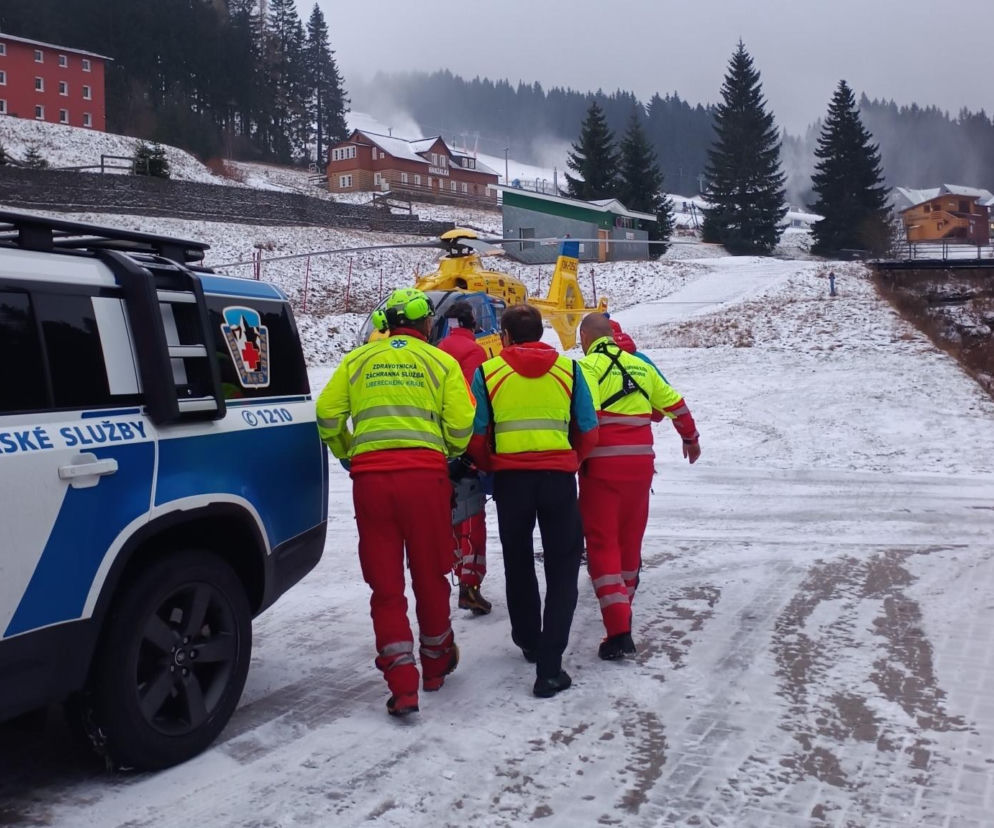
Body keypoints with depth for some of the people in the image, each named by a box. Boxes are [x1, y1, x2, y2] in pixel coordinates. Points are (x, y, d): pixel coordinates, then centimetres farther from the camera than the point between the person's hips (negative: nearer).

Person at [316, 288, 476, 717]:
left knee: (385, 584, 6)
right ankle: (436, 664, 31)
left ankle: (402, 685, 1)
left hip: (370, 478, 1)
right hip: (424, 475, -1)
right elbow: (461, 425, -1)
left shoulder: (358, 359, 12)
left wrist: (347, 454, 22)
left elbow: (327, 414, 6)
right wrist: (449, 450, 20)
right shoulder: (440, 361, 7)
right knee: (430, 576, 15)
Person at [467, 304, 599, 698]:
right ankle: (549, 667, -3)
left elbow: (476, 436, -2)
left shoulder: (487, 372, 2)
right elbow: (588, 432, 3)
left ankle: (529, 641, 36)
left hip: (510, 479, 1)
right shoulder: (568, 369, 4)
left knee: (518, 564, 21)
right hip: (559, 477, 0)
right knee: (562, 569, 5)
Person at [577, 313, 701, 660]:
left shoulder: (588, 367, -5)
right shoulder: (641, 366, 14)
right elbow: (675, 404, 22)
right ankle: (623, 608, 37)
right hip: (640, 463, 6)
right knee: (629, 540, 20)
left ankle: (618, 631, -10)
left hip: (602, 466, -5)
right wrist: (690, 438, 37)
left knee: (602, 544, -1)